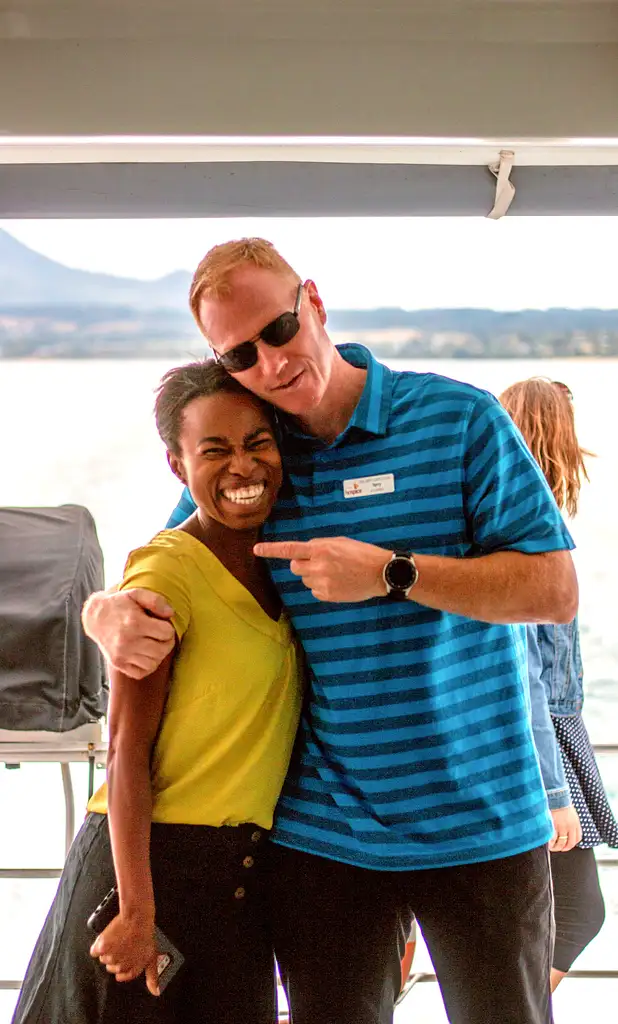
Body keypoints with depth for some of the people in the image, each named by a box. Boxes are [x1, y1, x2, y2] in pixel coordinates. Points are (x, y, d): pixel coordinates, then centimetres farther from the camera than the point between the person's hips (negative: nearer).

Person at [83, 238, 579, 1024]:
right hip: (321, 834, 2)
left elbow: (555, 590, -9)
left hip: (478, 826, -2)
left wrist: (391, 573, -19)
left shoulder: (459, 419, -6)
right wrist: (108, 614, -13)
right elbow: (151, 587, 12)